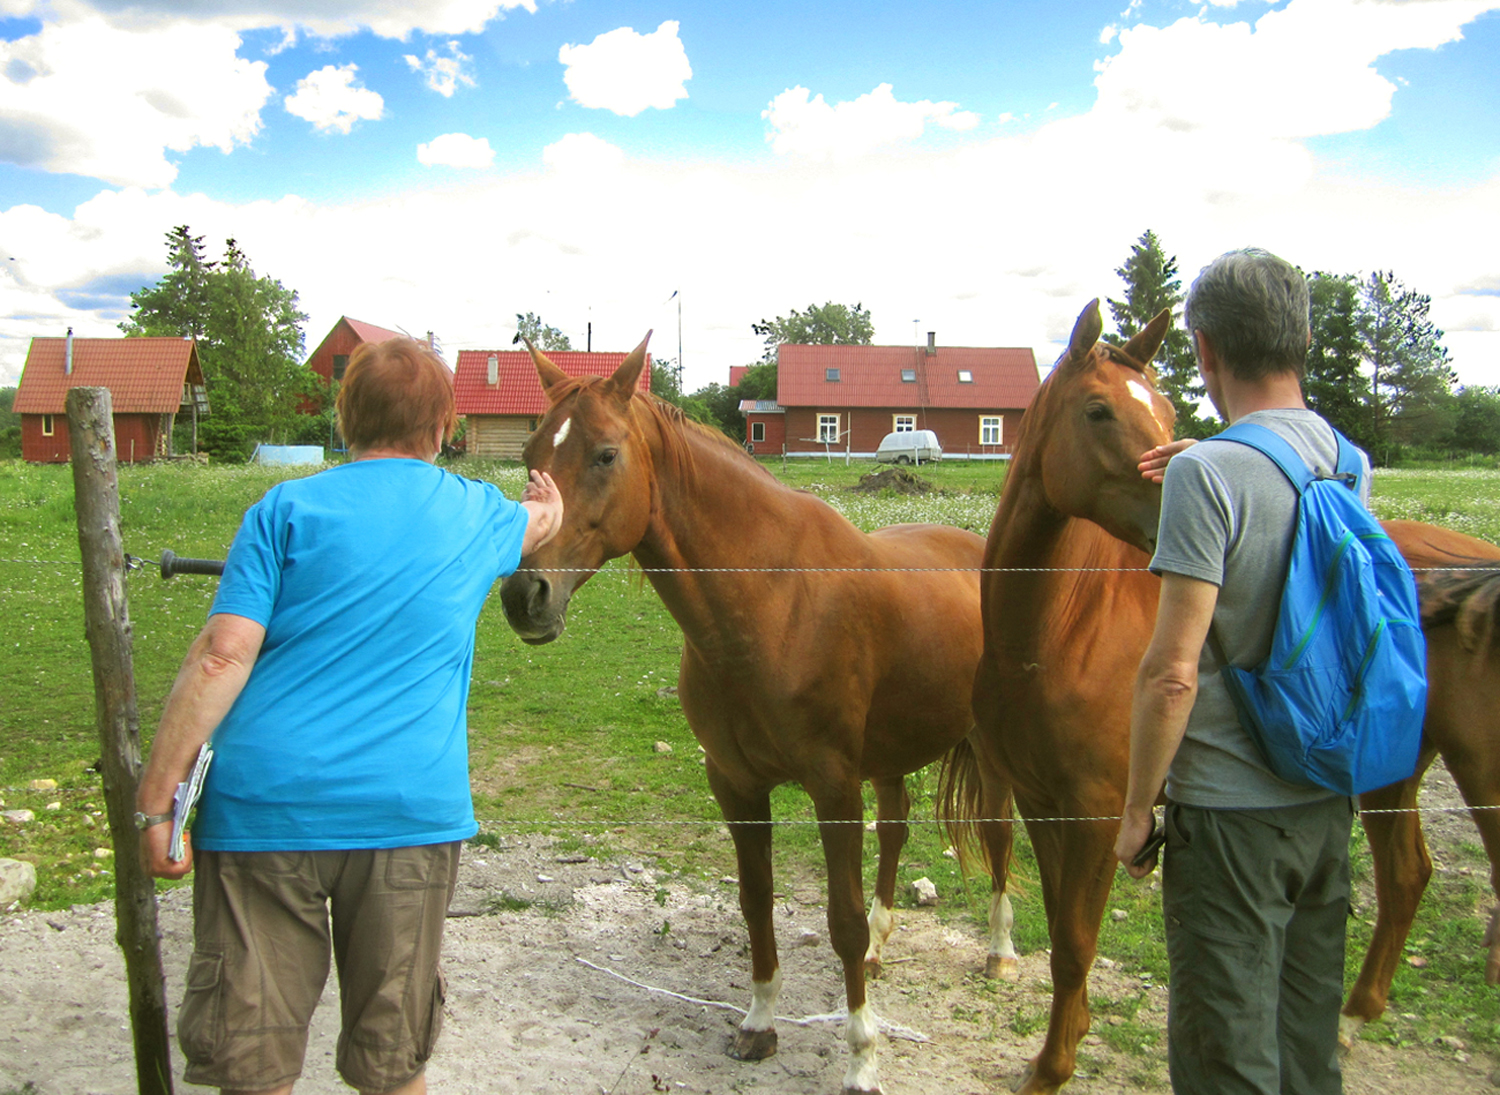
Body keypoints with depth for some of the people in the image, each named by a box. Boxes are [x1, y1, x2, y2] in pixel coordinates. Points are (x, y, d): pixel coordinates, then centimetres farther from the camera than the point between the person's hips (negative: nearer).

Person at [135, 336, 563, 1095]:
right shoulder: (479, 516, 10)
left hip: (265, 804, -1)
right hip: (414, 807, 1)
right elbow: (541, 520, 35)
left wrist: (155, 803, -5)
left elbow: (223, 656, -8)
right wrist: (548, 499, 59)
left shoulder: (286, 510, 1)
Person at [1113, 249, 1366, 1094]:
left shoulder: (1208, 473, -20)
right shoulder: (1353, 464, 3)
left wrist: (1137, 810, -10)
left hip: (1232, 810, -7)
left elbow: (1173, 673, -22)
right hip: (1330, 800, 7)